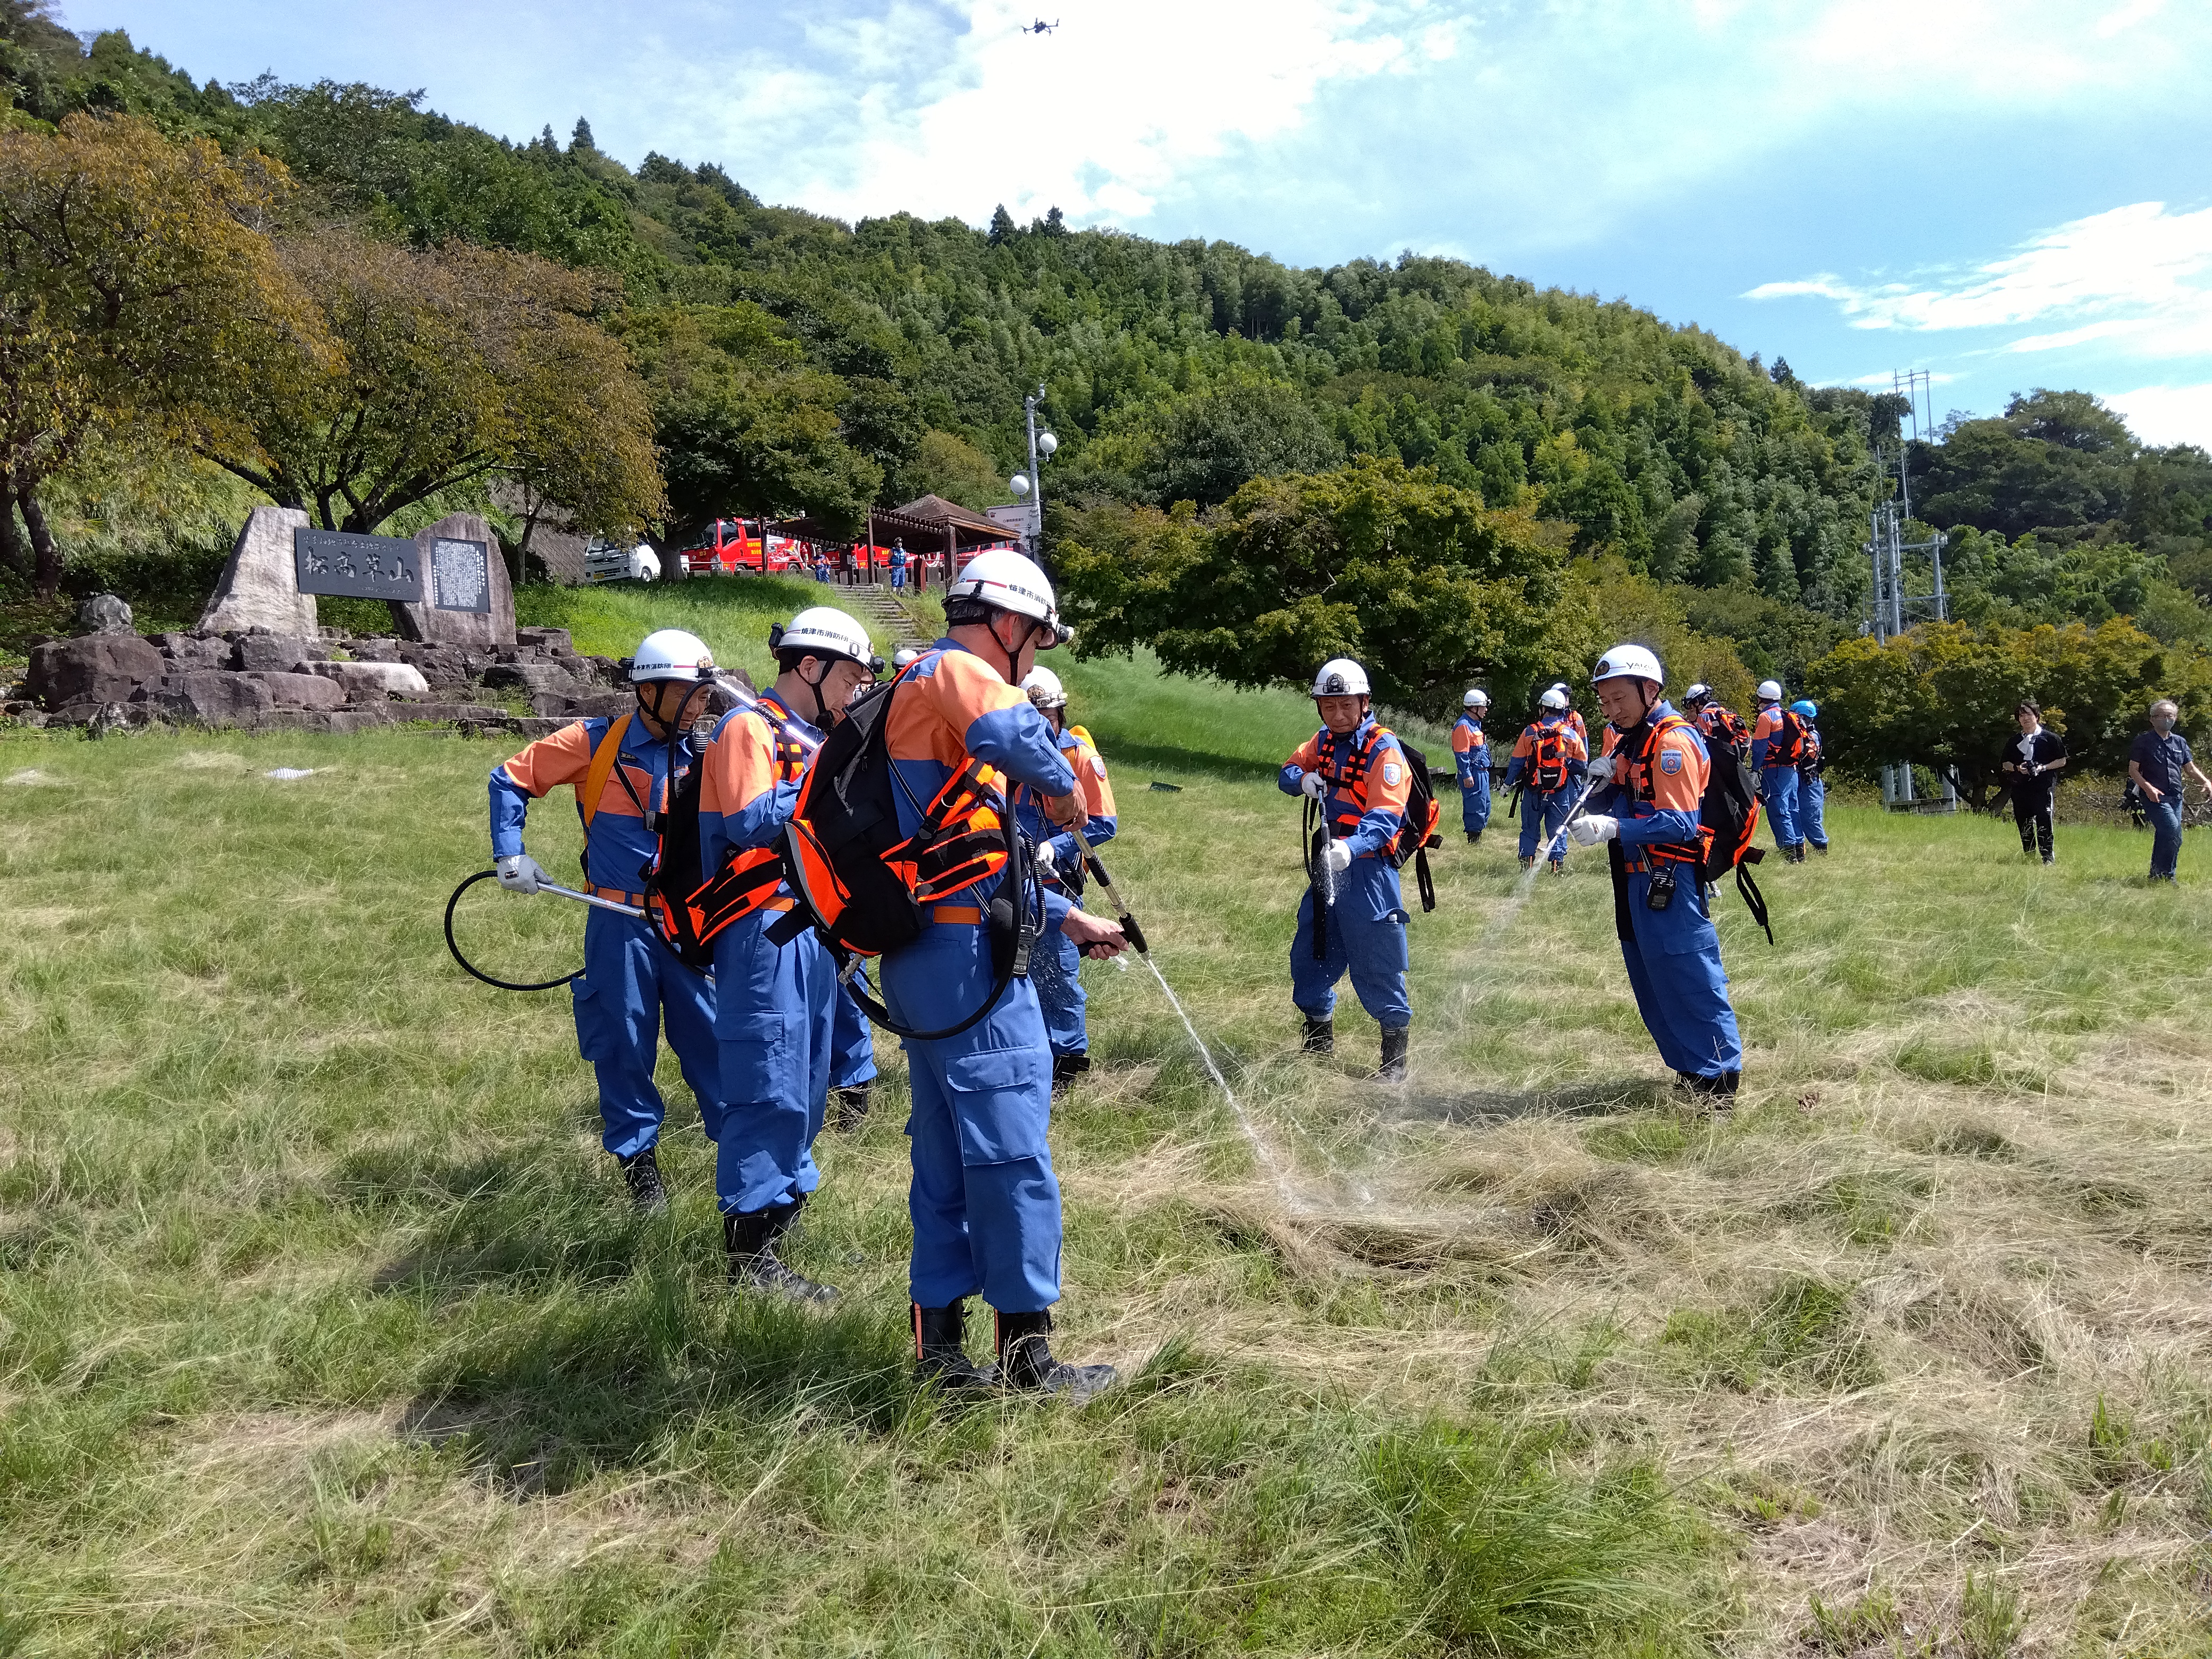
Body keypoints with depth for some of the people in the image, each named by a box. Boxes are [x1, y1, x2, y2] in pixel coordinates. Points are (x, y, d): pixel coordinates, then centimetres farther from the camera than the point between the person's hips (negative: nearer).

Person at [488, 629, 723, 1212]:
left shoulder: (700, 755, 3)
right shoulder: (594, 743, -5)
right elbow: (510, 779, 3)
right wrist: (511, 856, 0)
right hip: (620, 924, -2)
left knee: (711, 1036, 5)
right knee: (625, 1043, 7)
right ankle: (637, 1158, 24)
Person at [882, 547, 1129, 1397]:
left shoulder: (914, 693, 24)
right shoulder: (956, 670, -8)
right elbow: (1010, 731, -35)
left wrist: (1067, 917, 25)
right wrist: (1063, 785, -14)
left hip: (919, 956, 10)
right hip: (969, 958, -10)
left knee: (946, 1156, 15)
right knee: (1013, 1154, -3)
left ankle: (940, 1347, 22)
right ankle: (1027, 1352, 6)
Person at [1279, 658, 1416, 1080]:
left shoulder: (1384, 750, -15)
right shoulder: (1324, 741, 9)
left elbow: (1385, 819, -25)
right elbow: (1288, 771, 16)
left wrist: (1351, 847, -43)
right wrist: (1303, 779, -9)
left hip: (1366, 867, -8)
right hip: (1328, 862, 8)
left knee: (1377, 965, -6)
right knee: (1308, 955, 16)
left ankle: (1396, 1056, 7)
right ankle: (1319, 1040, 34)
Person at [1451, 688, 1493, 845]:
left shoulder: (1476, 724, 17)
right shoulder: (1464, 726, -15)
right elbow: (1461, 754, -19)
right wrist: (1467, 776, -22)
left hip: (1482, 773, 11)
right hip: (1473, 775, -11)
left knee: (1484, 808, 14)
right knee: (1475, 808, -8)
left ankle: (1477, 841, 21)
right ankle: (1473, 842, -3)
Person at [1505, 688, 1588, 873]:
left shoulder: (1529, 732, -7)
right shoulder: (1570, 734, -2)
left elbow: (1516, 762, -3)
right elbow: (1582, 764, 3)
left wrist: (1508, 783, 9)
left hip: (1534, 791, -1)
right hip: (1561, 792, 1)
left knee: (1530, 829, 11)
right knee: (1557, 829, 9)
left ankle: (1526, 863, 10)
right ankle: (1558, 865, 6)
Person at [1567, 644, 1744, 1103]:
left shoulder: (1673, 741, -13)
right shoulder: (1623, 740, 15)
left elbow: (1679, 824, -21)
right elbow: (1610, 807, 16)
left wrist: (1614, 828, -31)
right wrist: (1601, 784, -5)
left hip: (1671, 882, -10)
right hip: (1635, 879, 10)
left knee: (1690, 981, -6)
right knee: (1652, 986, 15)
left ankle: (1720, 1081, 2)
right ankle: (1690, 1071, 26)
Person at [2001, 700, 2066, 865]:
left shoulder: (2050, 738, 4)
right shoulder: (2014, 742, 17)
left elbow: (2062, 761, 4)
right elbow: (2005, 764, 18)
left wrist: (2043, 767, -11)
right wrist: (2017, 768, -3)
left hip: (2043, 787, -5)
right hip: (2020, 788, 5)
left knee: (2043, 823, -12)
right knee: (2024, 825, 6)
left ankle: (2048, 857, -11)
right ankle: (2029, 857, 15)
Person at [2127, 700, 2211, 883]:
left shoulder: (2180, 742, 16)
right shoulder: (2143, 741, 0)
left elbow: (2190, 768, 17)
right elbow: (2133, 770, -4)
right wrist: (2148, 788, -19)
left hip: (2176, 797, 6)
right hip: (2154, 797, -6)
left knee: (2165, 837, 7)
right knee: (2173, 830, -22)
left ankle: (2156, 877, 17)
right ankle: (2166, 875, -13)